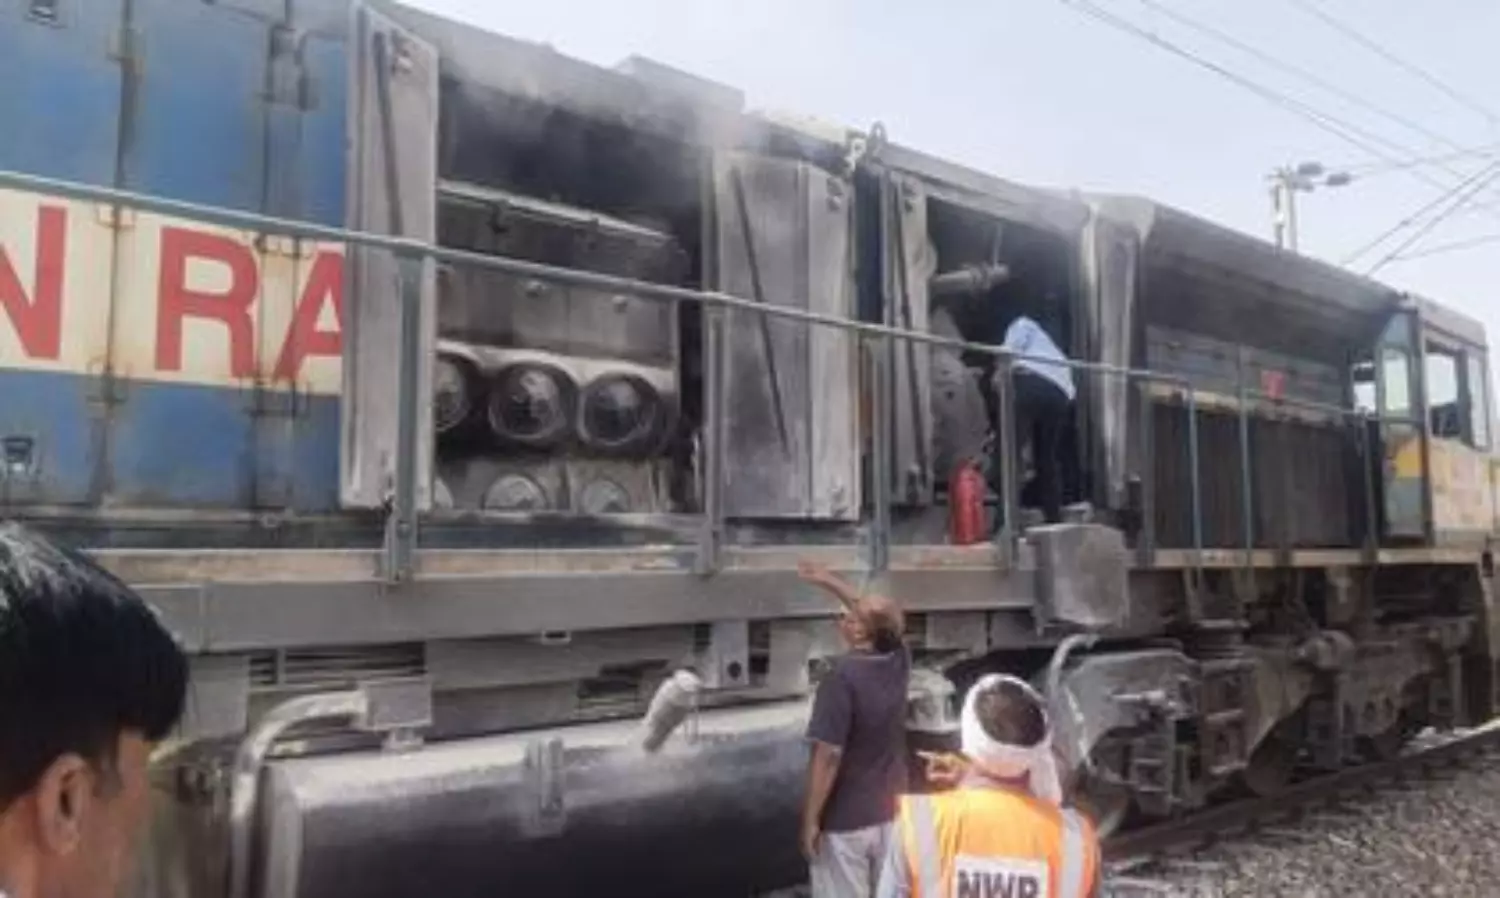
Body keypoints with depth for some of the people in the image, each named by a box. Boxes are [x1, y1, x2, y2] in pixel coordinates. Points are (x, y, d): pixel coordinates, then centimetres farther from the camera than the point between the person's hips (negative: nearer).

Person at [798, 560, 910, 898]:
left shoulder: (843, 676, -24)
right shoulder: (898, 660, -5)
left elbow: (828, 755, -23)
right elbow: (875, 612, 14)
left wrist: (811, 820, -15)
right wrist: (827, 581, 21)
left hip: (843, 822, -6)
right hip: (891, 815, 6)